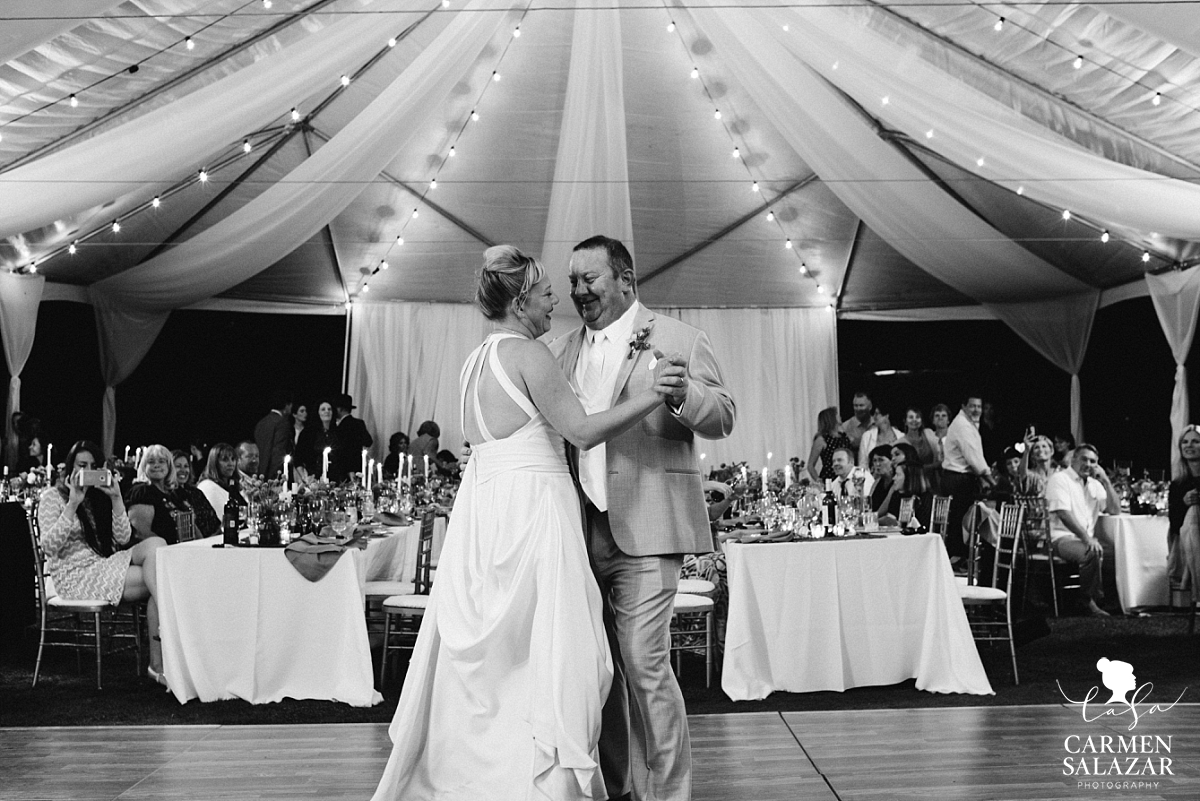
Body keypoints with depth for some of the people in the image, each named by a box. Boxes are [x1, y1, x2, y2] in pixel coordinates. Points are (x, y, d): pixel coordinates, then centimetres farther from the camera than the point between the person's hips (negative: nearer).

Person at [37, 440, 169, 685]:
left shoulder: (100, 496, 19)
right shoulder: (52, 497, 4)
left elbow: (123, 538, 8)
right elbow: (49, 547, -11)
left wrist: (116, 498, 0)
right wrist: (72, 504, -16)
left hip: (108, 566, 5)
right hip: (75, 576, -5)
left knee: (155, 543, -27)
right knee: (155, 579, -27)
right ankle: (158, 662, -27)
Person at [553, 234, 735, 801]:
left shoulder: (676, 339, -1)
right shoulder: (563, 350, 16)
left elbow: (724, 418, -6)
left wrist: (682, 392, -24)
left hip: (644, 527, -5)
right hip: (582, 528, 6)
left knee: (643, 663, -7)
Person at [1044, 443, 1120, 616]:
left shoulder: (1094, 485, 18)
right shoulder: (1060, 479, -5)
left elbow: (1116, 510, 12)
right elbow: (1063, 514, -17)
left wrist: (1106, 482, 2)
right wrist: (1086, 538, -26)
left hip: (1087, 539, 7)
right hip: (1062, 538, -7)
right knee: (1093, 553, -34)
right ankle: (1088, 601, -17)